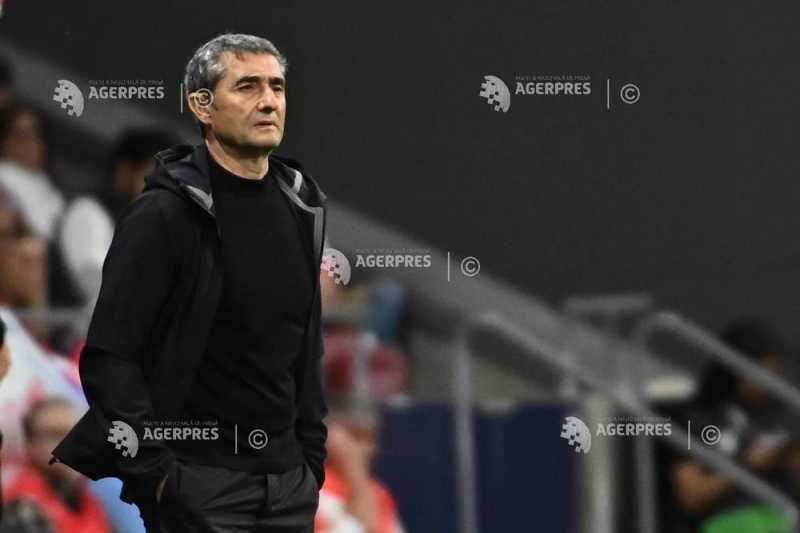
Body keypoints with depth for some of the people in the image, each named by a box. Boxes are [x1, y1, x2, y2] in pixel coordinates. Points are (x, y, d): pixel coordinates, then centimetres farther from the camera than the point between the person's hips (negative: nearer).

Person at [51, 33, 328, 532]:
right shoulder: (164, 214, -10)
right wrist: (155, 471, -16)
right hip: (199, 483, -7)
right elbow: (108, 356, -13)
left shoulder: (299, 206, 11)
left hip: (289, 482, 7)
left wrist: (312, 453, 15)